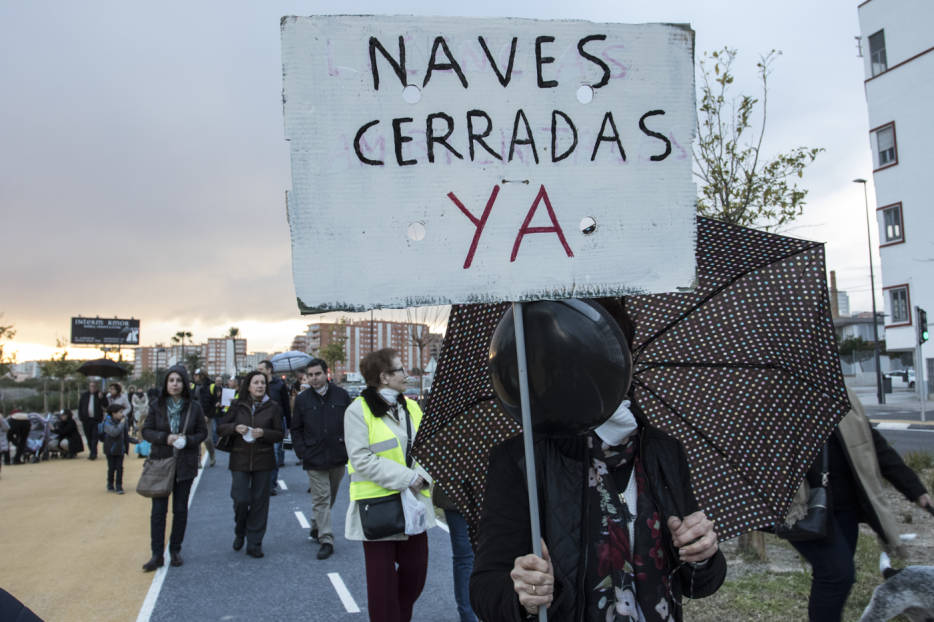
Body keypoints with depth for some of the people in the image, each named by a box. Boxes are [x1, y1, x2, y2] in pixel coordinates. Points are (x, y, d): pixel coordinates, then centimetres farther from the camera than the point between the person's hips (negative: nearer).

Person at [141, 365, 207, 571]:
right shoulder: (157, 406, -1)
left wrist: (188, 440, -16)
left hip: (185, 465, 0)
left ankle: (175, 550, 23)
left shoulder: (194, 407, -1)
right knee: (158, 510, -1)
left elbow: (202, 432, 3)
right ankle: (157, 555, 6)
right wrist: (165, 437, -18)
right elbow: (146, 431, 0)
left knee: (180, 509, 9)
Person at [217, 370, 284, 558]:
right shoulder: (237, 406, 2)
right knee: (240, 499, -4)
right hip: (240, 460, 0)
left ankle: (254, 544, 16)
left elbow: (279, 434, 2)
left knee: (259, 502, 3)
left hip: (263, 461, 0)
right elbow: (220, 427, 6)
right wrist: (235, 428, -14)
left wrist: (264, 433, -17)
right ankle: (239, 532, 27)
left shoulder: (272, 407, 1)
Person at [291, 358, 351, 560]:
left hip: (338, 457, 2)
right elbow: (296, 429, 7)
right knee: (321, 499, -2)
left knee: (331, 496, 15)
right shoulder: (302, 399, 1)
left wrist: (349, 448, -2)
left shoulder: (341, 395, 0)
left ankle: (316, 528, 36)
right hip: (314, 460, -2)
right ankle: (326, 540, 3)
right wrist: (302, 452, -3)